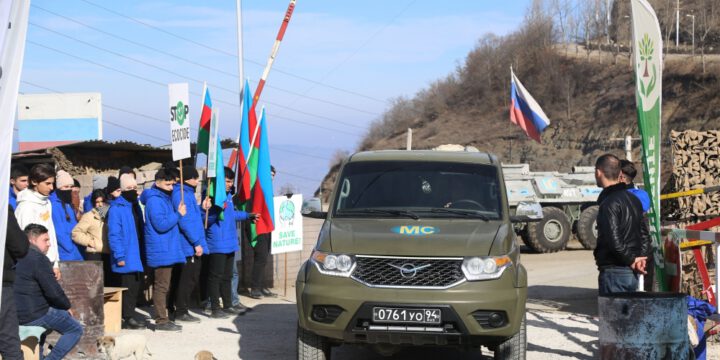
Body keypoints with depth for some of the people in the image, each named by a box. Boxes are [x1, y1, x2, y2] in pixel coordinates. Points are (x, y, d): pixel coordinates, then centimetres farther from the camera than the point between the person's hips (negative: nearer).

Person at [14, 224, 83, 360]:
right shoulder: (38, 258, -15)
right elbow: (53, 291, -17)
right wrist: (67, 307, 1)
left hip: (14, 313, 9)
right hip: (33, 315, -9)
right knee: (76, 329, 4)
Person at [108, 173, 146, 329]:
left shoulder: (134, 206, 14)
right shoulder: (116, 208, -11)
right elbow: (114, 234, -16)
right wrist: (119, 256, -20)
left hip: (137, 256, 8)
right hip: (126, 257, -8)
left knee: (135, 286, 10)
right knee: (128, 287, -6)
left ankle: (129, 316, 17)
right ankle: (128, 318, -1)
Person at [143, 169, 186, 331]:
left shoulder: (164, 198, 17)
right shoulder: (154, 200, -14)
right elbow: (161, 224, -21)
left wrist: (177, 214, 10)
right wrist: (178, 214, -15)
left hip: (167, 250, 10)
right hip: (161, 251, -10)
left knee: (163, 285, 14)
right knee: (161, 286, -8)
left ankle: (163, 318, 19)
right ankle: (161, 320, -6)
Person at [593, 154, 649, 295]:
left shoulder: (609, 203, -15)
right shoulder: (633, 199, 14)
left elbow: (613, 240, -23)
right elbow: (643, 233, 16)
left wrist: (631, 260, -11)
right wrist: (641, 258, 4)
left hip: (614, 272, -9)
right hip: (632, 273, 9)